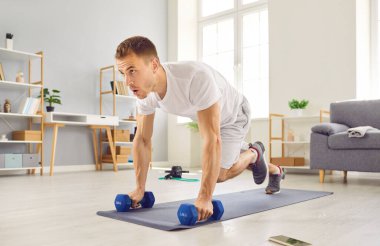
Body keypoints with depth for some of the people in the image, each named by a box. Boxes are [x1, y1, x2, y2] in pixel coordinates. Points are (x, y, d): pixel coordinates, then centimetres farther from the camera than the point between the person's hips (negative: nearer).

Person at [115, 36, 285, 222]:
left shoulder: (196, 78, -48)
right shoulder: (144, 90, -26)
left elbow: (212, 140, -48)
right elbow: (142, 140, -15)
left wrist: (204, 198, -47)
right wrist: (139, 189, -14)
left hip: (233, 115, -6)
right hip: (208, 117, 7)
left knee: (219, 174, -14)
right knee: (224, 160, 24)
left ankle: (254, 154, 18)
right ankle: (275, 171, 52)